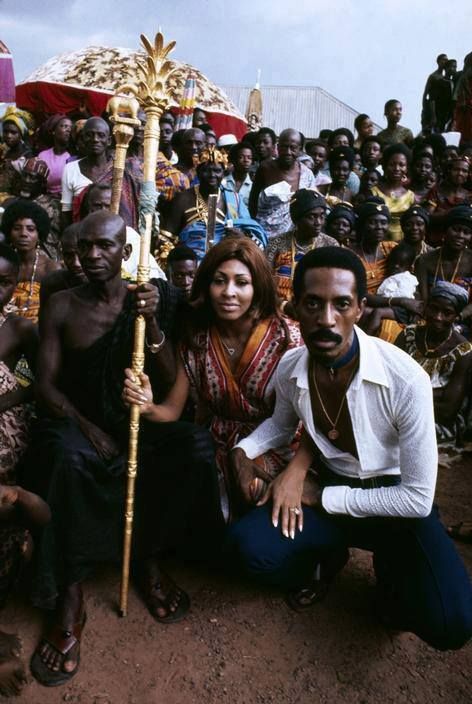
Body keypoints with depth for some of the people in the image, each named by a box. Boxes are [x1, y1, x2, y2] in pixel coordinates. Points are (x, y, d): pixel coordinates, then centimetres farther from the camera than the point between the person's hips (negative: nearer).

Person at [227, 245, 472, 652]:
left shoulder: (406, 380, -28)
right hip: (328, 484, 3)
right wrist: (243, 451, -9)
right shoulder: (289, 369, -13)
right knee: (248, 546, -21)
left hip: (395, 499, -3)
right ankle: (328, 555, 12)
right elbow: (282, 424, 11)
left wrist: (325, 500, -17)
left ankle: (390, 567, 10)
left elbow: (419, 498, -21)